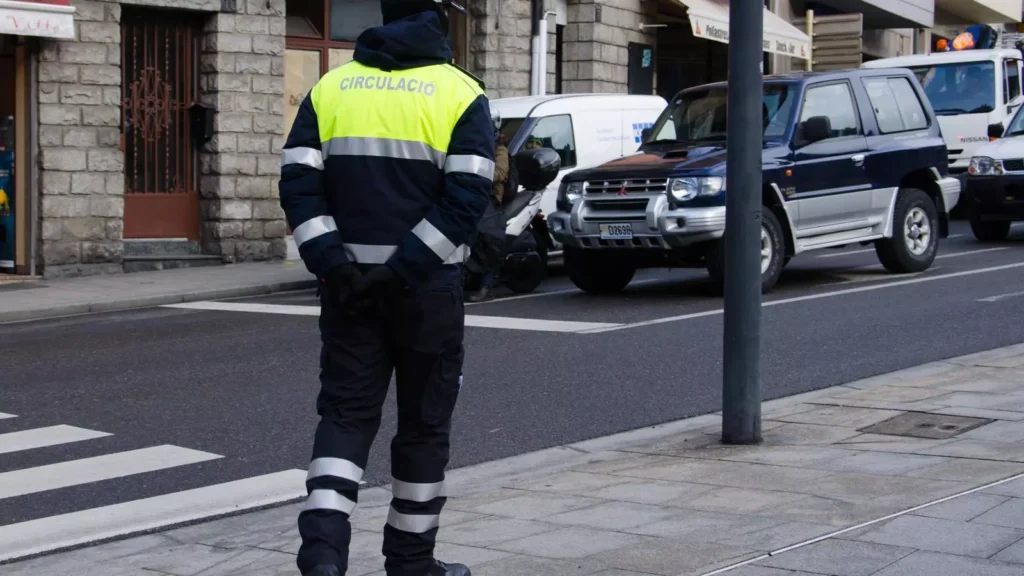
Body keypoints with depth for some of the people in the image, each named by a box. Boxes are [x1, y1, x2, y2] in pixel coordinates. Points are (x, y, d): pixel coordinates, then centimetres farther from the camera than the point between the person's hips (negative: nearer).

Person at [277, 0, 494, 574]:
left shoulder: (330, 87, 7)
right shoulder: (461, 94, -3)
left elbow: (299, 183, -3)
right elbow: (466, 198, -15)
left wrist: (333, 262, -9)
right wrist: (405, 267, -16)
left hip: (348, 284, 3)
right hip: (427, 288, -2)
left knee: (346, 414, 8)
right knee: (424, 422, 10)